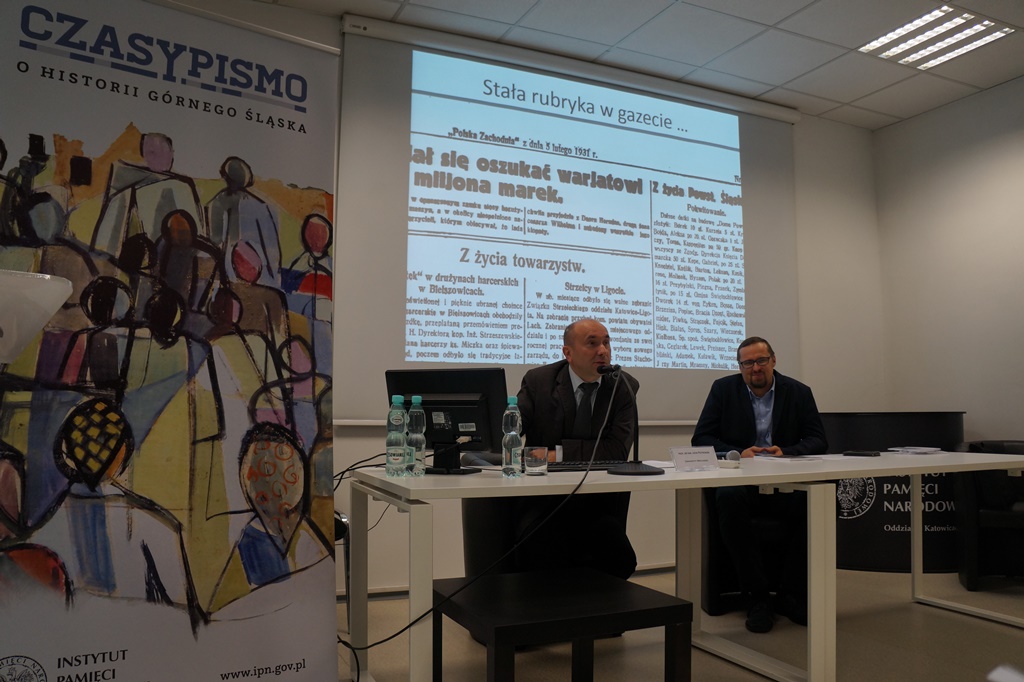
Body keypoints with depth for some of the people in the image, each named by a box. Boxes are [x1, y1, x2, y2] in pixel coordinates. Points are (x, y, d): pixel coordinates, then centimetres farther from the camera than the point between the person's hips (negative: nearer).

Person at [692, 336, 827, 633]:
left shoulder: (799, 392, 10)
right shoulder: (723, 389, 7)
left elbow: (818, 440, 5)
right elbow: (700, 437, 2)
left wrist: (786, 452, -15)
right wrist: (738, 452, -16)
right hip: (739, 481, -1)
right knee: (729, 500, -36)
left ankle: (790, 594, -12)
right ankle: (758, 595, -22)